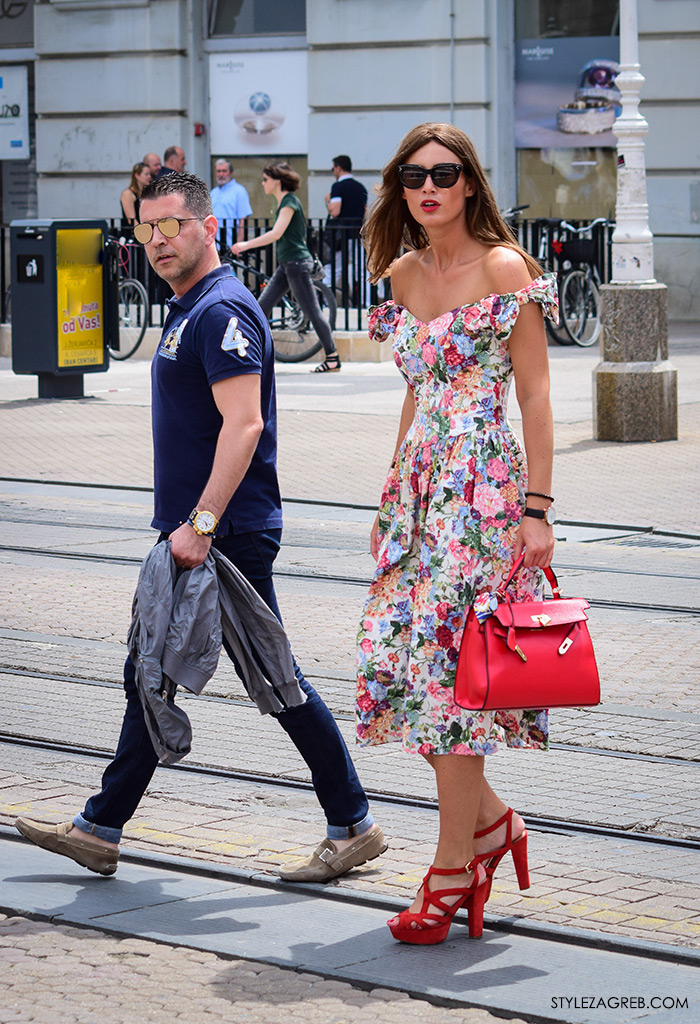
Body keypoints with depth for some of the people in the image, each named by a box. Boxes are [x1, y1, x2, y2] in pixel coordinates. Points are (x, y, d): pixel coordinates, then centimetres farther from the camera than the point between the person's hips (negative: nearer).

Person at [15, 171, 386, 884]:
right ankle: (99, 832, 17)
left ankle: (352, 826, 6)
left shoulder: (223, 311, -15)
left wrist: (202, 523, -28)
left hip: (228, 534, -10)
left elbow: (244, 425, -24)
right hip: (192, 533, 10)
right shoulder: (187, 311, 17)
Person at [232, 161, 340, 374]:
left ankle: (333, 358, 0)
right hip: (287, 263, 10)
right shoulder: (284, 202, 14)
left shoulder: (289, 202, -15)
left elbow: (276, 233, -24)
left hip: (297, 263, -10)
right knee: (262, 307, 7)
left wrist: (246, 245, -23)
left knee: (312, 312, -5)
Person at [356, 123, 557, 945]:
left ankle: (453, 866, 0)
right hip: (419, 479, 7)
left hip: (485, 483, -7)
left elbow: (534, 394, -7)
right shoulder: (403, 275, 13)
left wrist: (536, 507, -13)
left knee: (448, 658, -9)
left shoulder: (504, 269, -6)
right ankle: (490, 820, 20)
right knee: (399, 655, 1)